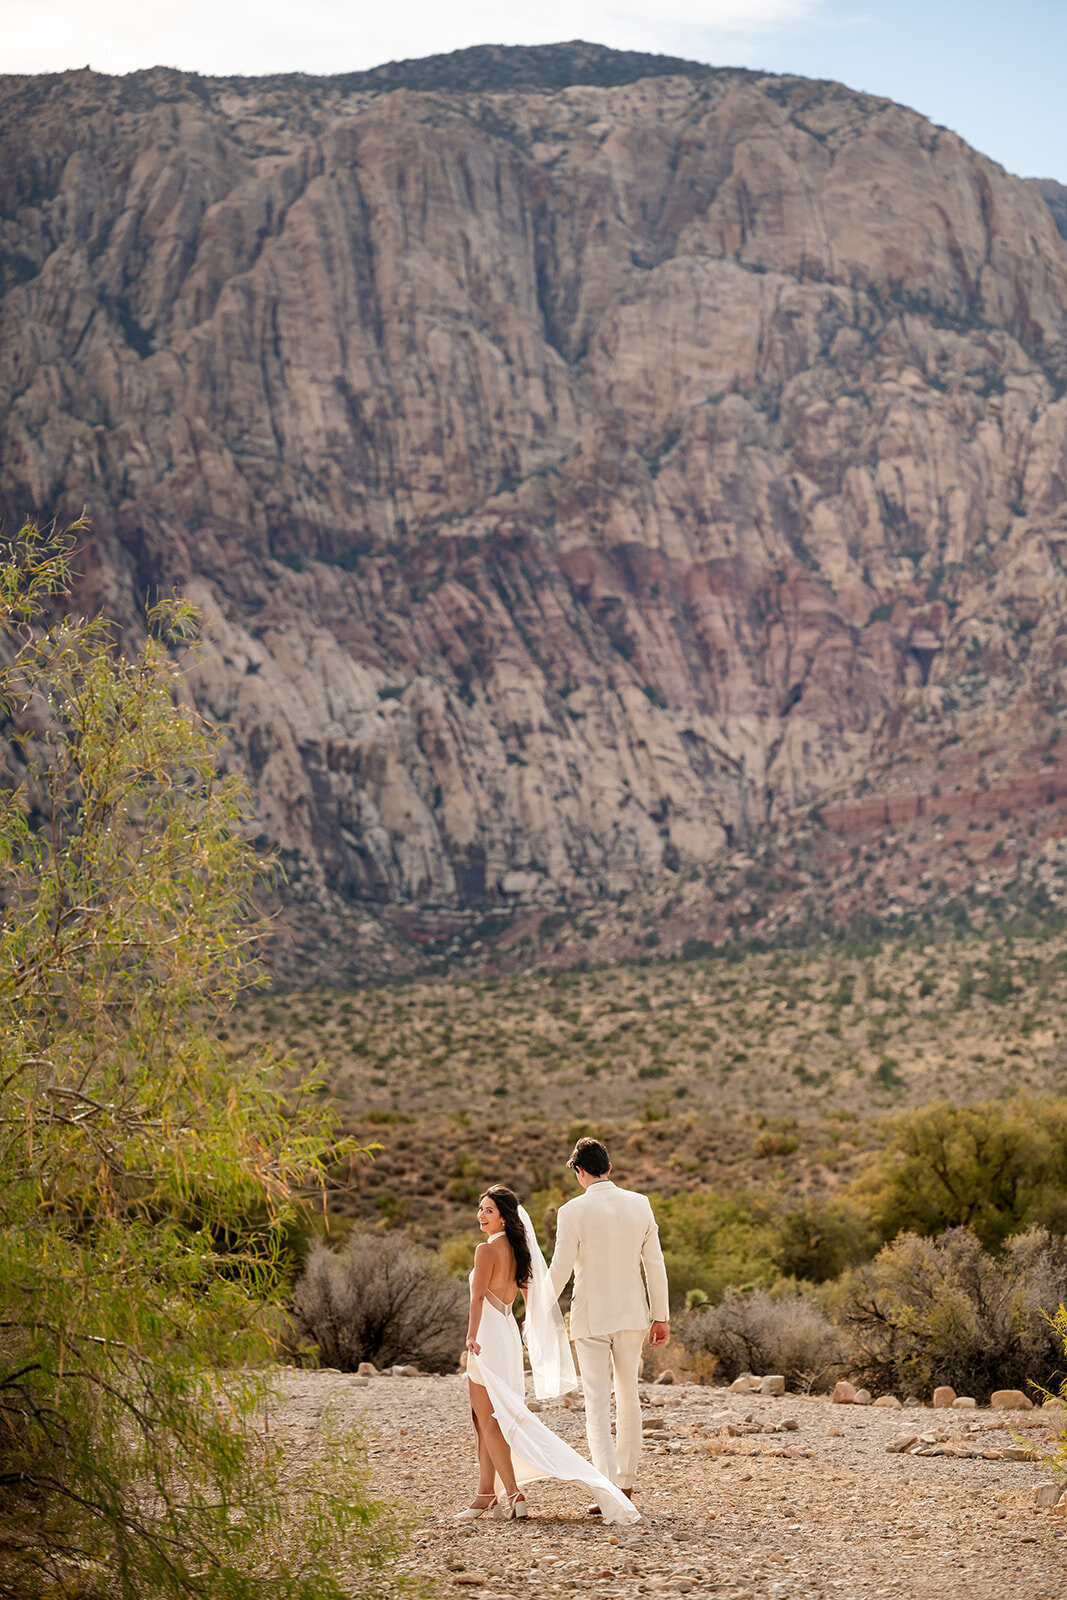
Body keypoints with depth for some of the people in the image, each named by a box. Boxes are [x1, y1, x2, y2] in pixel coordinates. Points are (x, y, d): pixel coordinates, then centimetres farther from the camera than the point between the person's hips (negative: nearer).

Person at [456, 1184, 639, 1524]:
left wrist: (472, 1336, -29)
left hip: (488, 1334, -9)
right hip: (508, 1332, 9)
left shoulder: (486, 1250, -14)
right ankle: (486, 1495, 16)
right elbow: (531, 1290, 20)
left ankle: (513, 1494, -7)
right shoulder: (517, 1249, 11)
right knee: (484, 1418, 14)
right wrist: (531, 1324, 31)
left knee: (489, 1419, -4)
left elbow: (478, 1296, -23)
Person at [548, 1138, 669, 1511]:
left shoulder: (573, 1211, -13)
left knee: (597, 1404, -1)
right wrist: (660, 1316, 10)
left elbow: (559, 1272, -10)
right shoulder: (639, 1204, -1)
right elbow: (655, 1265, 2)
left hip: (590, 1316, -4)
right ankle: (626, 1479, 27)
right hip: (632, 1313, 4)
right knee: (628, 1395, 18)